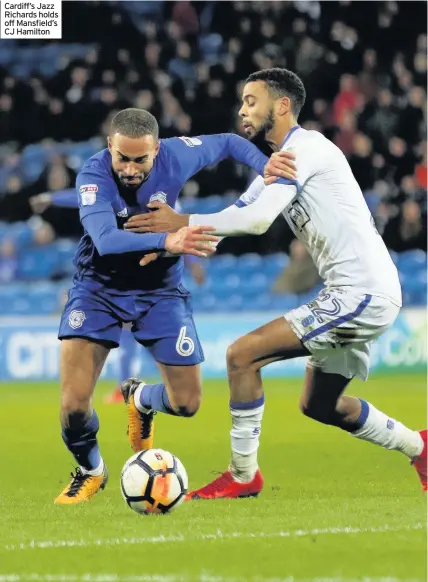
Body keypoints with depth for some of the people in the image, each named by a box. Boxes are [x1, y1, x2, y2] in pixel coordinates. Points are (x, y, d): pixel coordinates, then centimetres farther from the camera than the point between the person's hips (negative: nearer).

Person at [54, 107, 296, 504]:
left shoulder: (175, 155, -18)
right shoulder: (94, 174, -27)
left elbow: (228, 143, 2)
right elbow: (105, 239, -43)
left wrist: (266, 166, -18)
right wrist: (167, 242, -57)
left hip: (160, 291, 3)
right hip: (100, 288, -3)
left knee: (187, 403, 3)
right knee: (74, 404, -17)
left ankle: (140, 400, 40)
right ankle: (90, 472, 15)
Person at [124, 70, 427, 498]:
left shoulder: (305, 147, -11)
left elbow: (258, 220, -21)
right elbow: (237, 215, 16)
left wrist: (184, 223, -16)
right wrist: (172, 238, 1)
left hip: (362, 293, -11)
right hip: (359, 295, 11)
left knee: (242, 355, -14)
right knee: (318, 405, 22)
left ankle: (243, 475, -4)